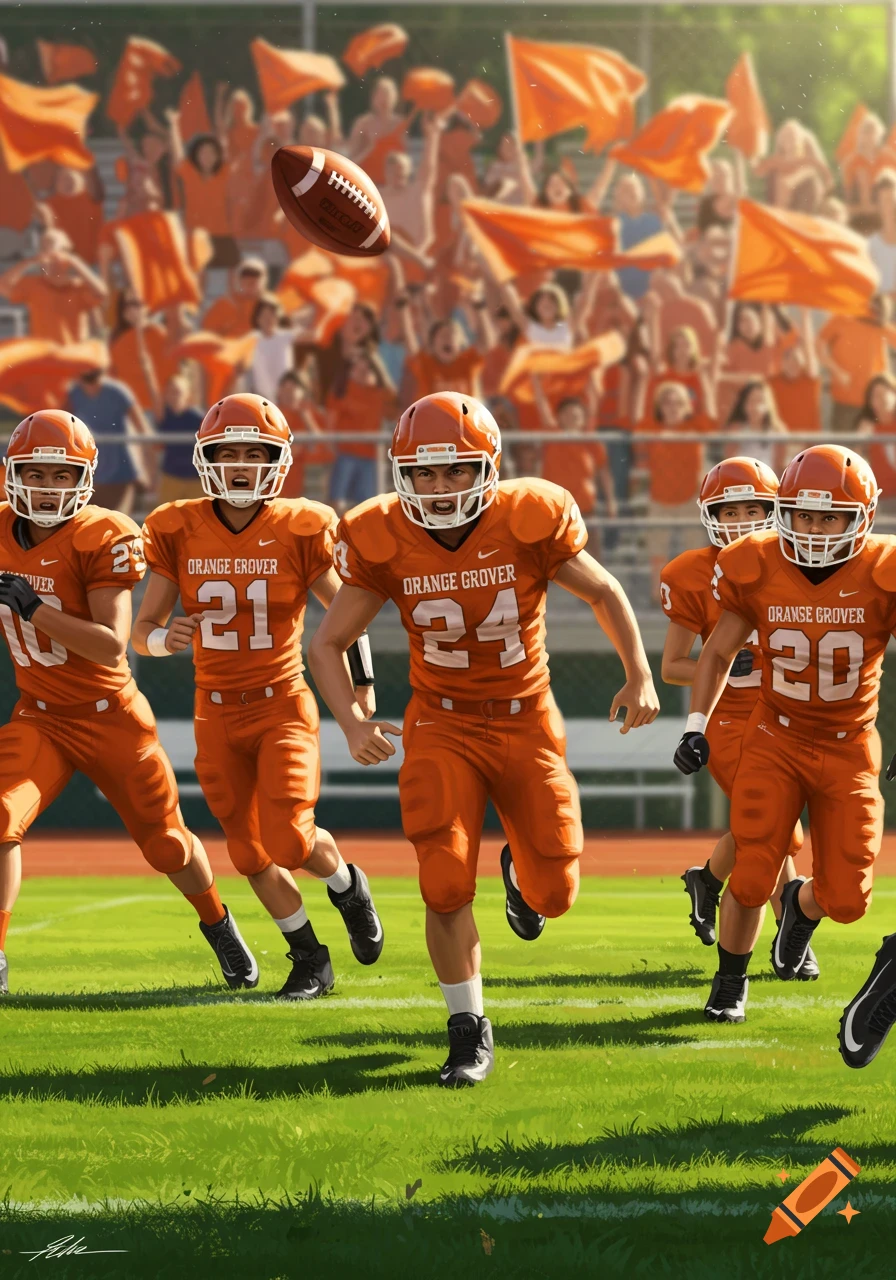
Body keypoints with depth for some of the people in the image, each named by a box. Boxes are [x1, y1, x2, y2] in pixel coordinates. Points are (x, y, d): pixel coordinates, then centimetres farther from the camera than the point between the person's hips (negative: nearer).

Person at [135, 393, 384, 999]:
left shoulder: (301, 530, -9)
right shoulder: (179, 532, -4)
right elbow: (142, 628, -1)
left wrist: (362, 686, -1)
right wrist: (165, 638, -23)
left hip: (282, 705, -3)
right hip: (217, 713, 3)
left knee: (290, 841, -14)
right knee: (251, 855, 7)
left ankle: (347, 885, 21)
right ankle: (309, 959, 27)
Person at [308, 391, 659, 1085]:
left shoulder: (530, 520, -17)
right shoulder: (384, 540, -14)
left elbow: (604, 591, 2)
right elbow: (329, 643, -4)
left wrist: (640, 677, -3)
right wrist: (353, 722, -20)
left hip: (526, 721, 0)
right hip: (442, 724, 0)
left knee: (554, 892, 3)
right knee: (447, 887, -13)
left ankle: (521, 874, 43)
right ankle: (469, 1032, 6)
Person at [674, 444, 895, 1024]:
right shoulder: (757, 570, -11)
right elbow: (718, 653, 5)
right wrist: (696, 728, -2)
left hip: (849, 751, 0)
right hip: (776, 740, 0)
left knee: (845, 899, -1)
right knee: (751, 880, -9)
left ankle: (803, 904, 36)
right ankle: (731, 981, 18)